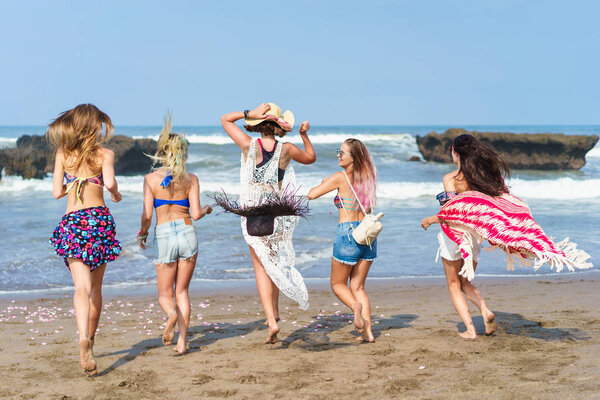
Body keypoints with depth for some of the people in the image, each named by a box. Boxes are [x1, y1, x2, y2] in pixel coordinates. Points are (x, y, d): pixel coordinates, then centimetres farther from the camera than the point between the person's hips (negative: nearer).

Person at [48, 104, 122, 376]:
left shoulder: (63, 153, 6)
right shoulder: (105, 154, 0)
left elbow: (57, 192, 4)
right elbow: (109, 182, -18)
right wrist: (115, 193, 4)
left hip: (71, 221, 1)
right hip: (99, 218, 0)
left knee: (82, 287, -10)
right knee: (95, 287, 17)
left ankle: (84, 339, -34)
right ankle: (90, 340, 29)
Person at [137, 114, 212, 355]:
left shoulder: (151, 179, -1)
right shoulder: (191, 179, 1)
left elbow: (147, 214, -5)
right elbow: (196, 214, -4)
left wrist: (142, 233, 13)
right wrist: (207, 210, 18)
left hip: (163, 236, -1)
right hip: (187, 233, 1)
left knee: (165, 294, 12)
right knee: (182, 290, 14)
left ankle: (172, 314, -22)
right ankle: (182, 340, 2)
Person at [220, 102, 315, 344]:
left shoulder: (249, 145, -11)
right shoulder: (286, 149, -5)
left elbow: (225, 119, 4)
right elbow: (310, 158, 16)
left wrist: (250, 113, -8)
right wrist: (304, 134, 16)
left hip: (253, 214, -2)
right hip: (280, 214, 2)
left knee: (262, 267, 3)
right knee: (277, 260, 24)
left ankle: (272, 321, -7)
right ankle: (275, 310, 30)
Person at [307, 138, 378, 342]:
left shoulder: (340, 177, -9)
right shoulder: (368, 177, 8)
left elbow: (311, 194, -9)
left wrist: (323, 183, 12)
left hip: (348, 232, -6)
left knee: (338, 284, 10)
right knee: (358, 286, 12)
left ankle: (356, 306, -20)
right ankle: (367, 332, 2)